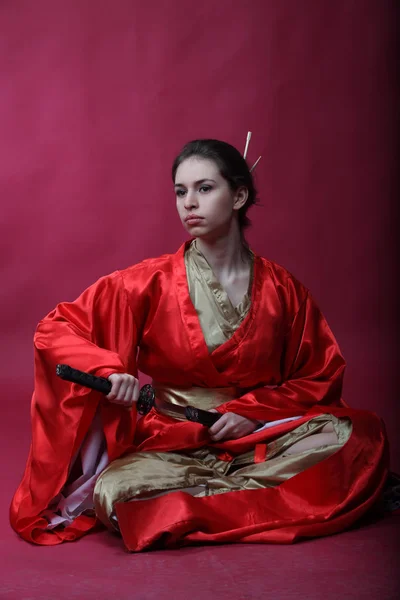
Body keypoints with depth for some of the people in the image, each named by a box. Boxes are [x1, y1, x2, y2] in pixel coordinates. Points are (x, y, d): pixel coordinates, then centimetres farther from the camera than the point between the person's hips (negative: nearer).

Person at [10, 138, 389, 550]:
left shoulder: (280, 288, 0)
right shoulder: (151, 283, -4)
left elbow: (322, 376, 7)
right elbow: (53, 330, -3)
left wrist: (252, 412, -9)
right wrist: (107, 370, -22)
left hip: (260, 439, 1)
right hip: (171, 447, -1)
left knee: (363, 435, -23)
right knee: (113, 495, -33)